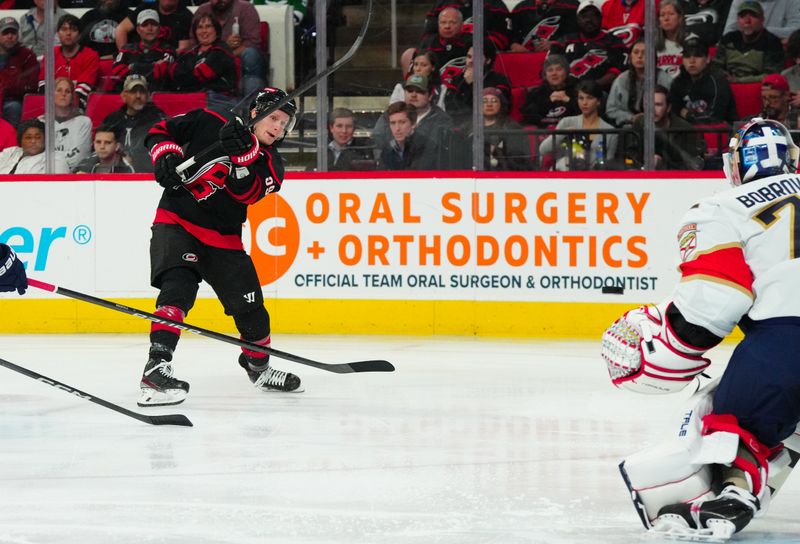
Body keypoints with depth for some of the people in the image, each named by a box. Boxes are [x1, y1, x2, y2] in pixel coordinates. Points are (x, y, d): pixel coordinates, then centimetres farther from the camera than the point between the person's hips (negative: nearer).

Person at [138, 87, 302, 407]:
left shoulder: (270, 164, 4)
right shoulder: (209, 122, -2)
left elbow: (245, 193, -16)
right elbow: (160, 131, 6)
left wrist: (243, 152, -31)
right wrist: (166, 155, -14)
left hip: (222, 239, 5)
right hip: (177, 222, -4)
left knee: (251, 307, 8)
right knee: (178, 288, -28)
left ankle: (258, 367, 35)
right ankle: (156, 367, -36)